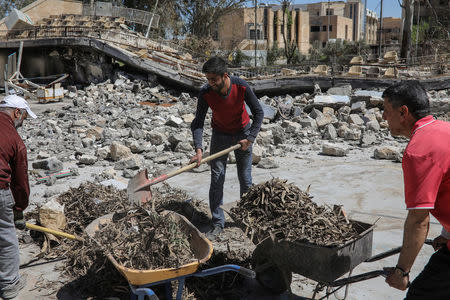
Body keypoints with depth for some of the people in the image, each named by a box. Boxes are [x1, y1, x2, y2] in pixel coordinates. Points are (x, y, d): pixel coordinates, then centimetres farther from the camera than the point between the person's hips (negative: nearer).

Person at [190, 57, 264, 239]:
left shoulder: (241, 87, -24)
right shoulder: (205, 94, -22)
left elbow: (258, 112, -13)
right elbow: (198, 123, -20)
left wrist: (250, 138, -21)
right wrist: (198, 148, -34)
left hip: (242, 132, 0)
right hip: (220, 134, 1)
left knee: (245, 178, 5)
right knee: (216, 179, -6)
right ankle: (217, 224, 1)